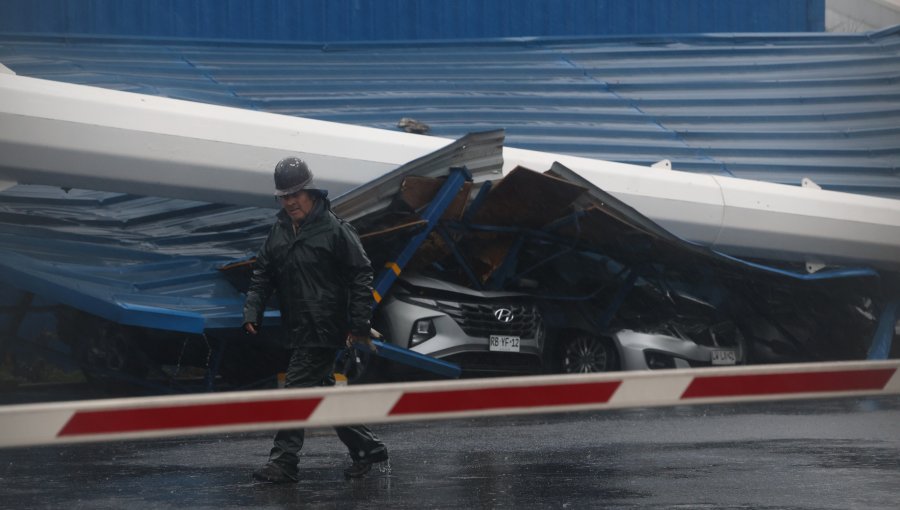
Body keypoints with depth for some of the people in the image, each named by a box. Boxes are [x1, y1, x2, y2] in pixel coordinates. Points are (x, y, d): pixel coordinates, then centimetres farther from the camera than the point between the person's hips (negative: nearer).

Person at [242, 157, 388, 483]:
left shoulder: (335, 230, -10)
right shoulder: (278, 233, 11)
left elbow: (360, 276, -9)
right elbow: (262, 275, 15)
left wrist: (359, 325, -13)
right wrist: (252, 312, 0)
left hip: (324, 330, -8)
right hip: (298, 331, 8)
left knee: (297, 389, -10)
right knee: (324, 391, 13)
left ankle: (283, 462, -7)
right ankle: (366, 447, 25)